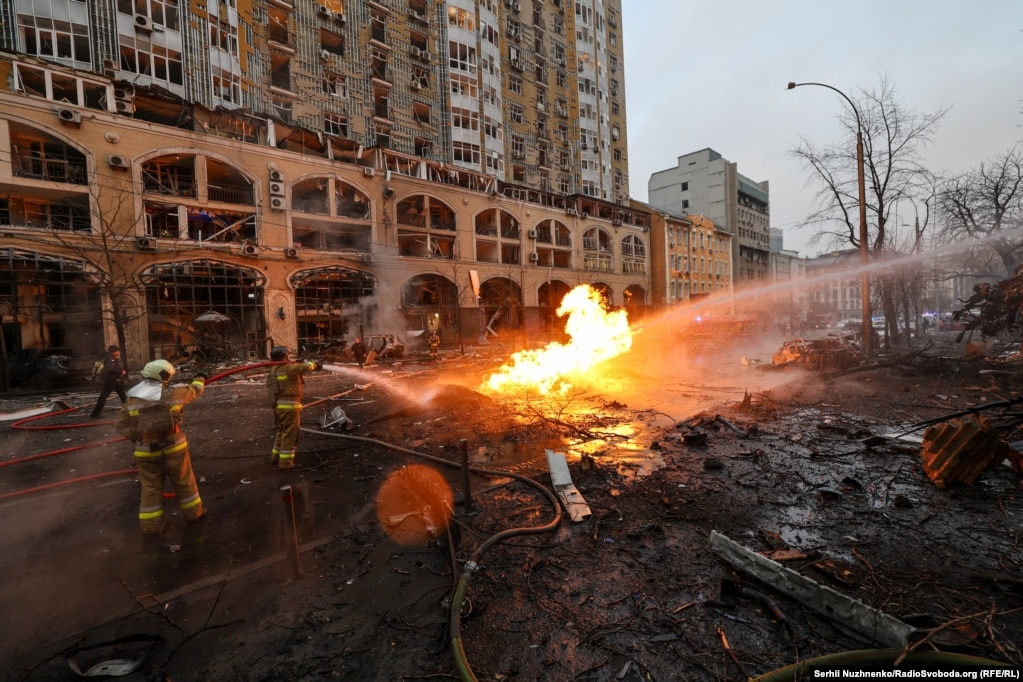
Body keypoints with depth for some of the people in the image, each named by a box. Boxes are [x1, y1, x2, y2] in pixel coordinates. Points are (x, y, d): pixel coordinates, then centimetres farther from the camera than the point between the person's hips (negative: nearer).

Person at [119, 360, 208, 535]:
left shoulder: (132, 400, -3)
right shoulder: (174, 393, -9)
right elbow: (195, 390, 10)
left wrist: (138, 438, 15)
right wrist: (200, 379, 31)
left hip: (146, 452, 2)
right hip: (173, 448, -2)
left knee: (150, 488, 14)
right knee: (184, 483, 14)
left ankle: (150, 525, 23)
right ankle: (193, 512, 29)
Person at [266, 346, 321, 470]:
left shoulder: (273, 370, 14)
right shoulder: (287, 368, -15)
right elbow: (305, 367, -19)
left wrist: (298, 363, 7)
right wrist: (314, 364, 0)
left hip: (279, 406, 9)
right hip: (289, 406, -9)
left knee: (281, 432, 24)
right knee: (289, 434, 0)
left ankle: (275, 456, 34)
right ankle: (285, 462, 6)